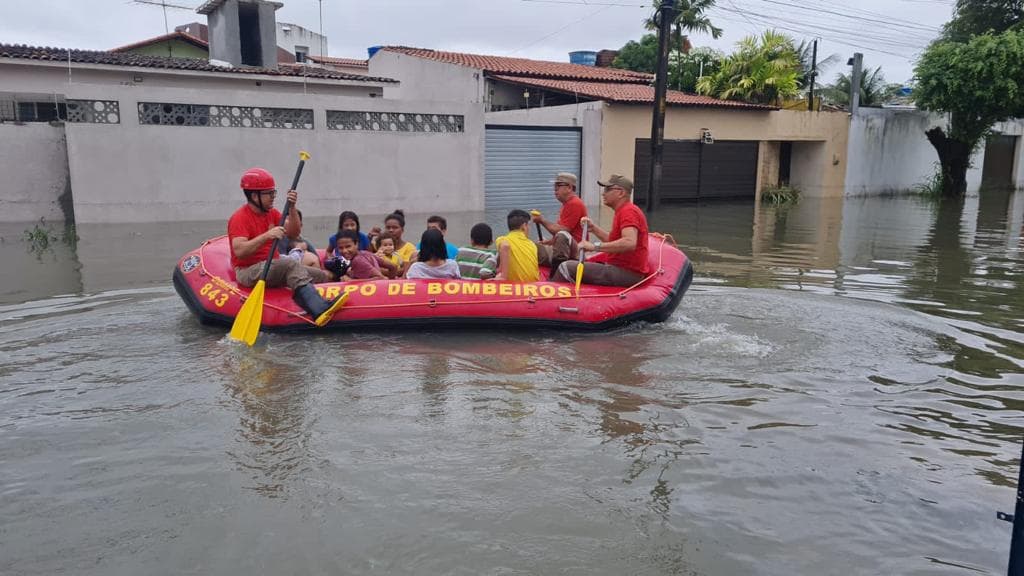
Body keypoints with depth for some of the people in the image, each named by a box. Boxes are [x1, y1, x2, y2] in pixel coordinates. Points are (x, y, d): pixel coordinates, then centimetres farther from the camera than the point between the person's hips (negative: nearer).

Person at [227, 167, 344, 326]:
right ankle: (319, 310, -52)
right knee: (291, 264, -37)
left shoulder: (271, 213, 14)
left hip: (271, 267, 9)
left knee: (323, 277, -4)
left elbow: (293, 231, 5)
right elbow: (239, 251, -25)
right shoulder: (240, 218, -11)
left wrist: (291, 208, -9)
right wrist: (266, 236, -33)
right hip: (248, 272, -9)